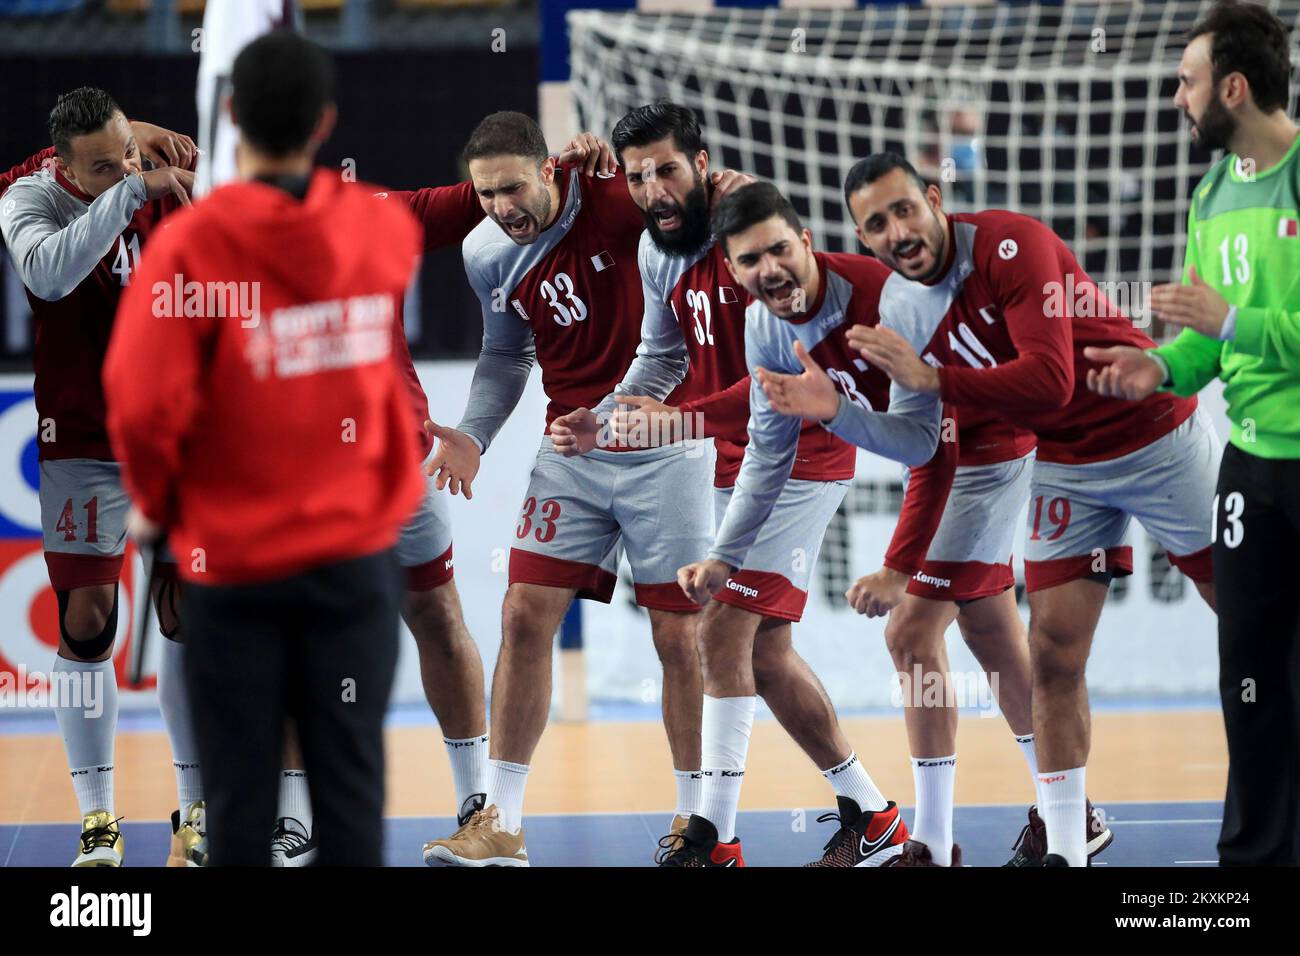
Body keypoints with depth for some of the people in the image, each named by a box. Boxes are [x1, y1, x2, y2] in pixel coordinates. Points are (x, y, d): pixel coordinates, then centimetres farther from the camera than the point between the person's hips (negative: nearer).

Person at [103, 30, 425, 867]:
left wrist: (156, 501, -2)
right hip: (356, 552, 3)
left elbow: (143, 401, -21)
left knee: (240, 793, 5)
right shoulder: (384, 231, -2)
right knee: (351, 781, 6)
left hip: (231, 561, -3)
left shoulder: (195, 242, -15)